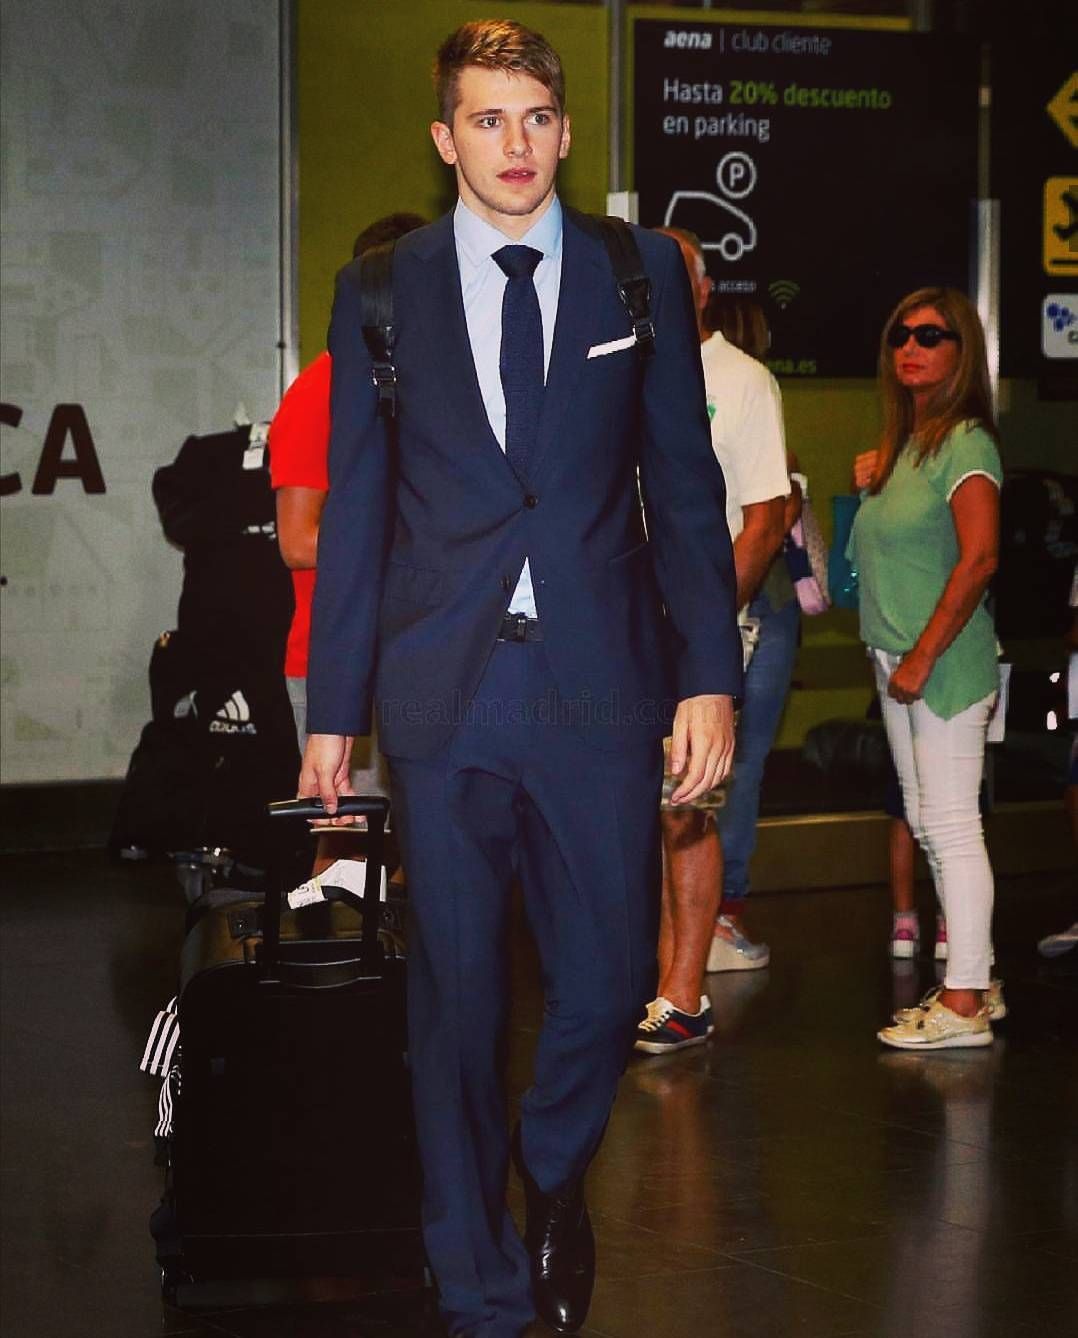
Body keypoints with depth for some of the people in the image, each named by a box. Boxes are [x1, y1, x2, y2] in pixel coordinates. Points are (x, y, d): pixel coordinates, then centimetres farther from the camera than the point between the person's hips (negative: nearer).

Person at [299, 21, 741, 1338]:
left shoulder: (640, 272, 6)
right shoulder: (380, 291, 6)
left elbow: (684, 484, 6)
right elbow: (353, 512, 7)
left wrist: (709, 673, 0)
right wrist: (333, 710, 5)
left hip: (600, 691, 0)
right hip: (442, 698, 0)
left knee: (608, 980, 2)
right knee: (456, 997, 6)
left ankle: (554, 1176, 35)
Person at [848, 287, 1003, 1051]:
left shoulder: (965, 443, -13)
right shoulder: (903, 443, 14)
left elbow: (979, 558, -21)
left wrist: (923, 657, -22)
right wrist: (869, 485, 7)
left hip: (945, 663, -9)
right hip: (897, 660, 9)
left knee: (952, 828, -7)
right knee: (929, 823, 13)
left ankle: (964, 1006, -4)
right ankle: (974, 979, 22)